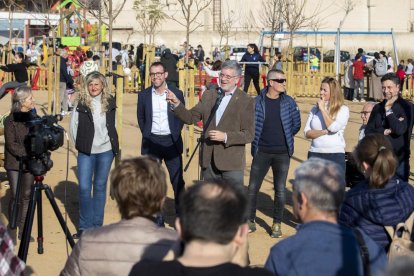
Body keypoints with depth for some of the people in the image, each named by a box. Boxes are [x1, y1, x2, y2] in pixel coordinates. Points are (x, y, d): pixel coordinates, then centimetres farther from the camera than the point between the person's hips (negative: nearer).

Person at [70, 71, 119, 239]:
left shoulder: (109, 102, 2)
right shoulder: (81, 103, -5)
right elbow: (73, 126, 1)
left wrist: (114, 146, 8)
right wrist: (79, 144, 0)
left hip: (106, 151, 2)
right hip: (86, 152, -1)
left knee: (100, 187, 9)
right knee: (84, 187, -4)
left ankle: (97, 225, 17)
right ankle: (84, 226, 9)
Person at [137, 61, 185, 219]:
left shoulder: (176, 94, 0)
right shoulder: (144, 95, 3)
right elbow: (140, 118, 13)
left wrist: (175, 134, 1)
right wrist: (146, 134, 5)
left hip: (171, 142, -1)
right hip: (151, 142, 1)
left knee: (177, 181, 2)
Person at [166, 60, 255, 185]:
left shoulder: (246, 101, -4)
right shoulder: (208, 95, 10)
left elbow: (249, 135, -7)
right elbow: (191, 117, 7)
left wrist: (226, 137, -19)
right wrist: (177, 104, -10)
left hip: (232, 165, -4)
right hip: (209, 161, 4)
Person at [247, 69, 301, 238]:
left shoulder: (289, 102, 0)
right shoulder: (258, 102, -4)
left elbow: (296, 124, 9)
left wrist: (285, 137, 9)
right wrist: (256, 140, 2)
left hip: (282, 153, 1)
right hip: (262, 152, -1)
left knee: (280, 190, 4)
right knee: (252, 188, 2)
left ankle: (277, 224, 15)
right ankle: (250, 221, 17)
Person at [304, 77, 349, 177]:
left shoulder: (343, 109, -1)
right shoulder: (315, 109, 10)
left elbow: (333, 127, -16)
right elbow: (307, 133, 3)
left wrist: (323, 109, -9)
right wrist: (324, 132, -12)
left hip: (335, 155, -3)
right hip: (315, 154, 4)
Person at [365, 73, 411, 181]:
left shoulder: (407, 107, -6)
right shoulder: (378, 107, 10)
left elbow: (399, 130, -17)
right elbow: (368, 131, 4)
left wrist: (388, 109, -12)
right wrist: (385, 132, -12)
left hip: (399, 159, -4)